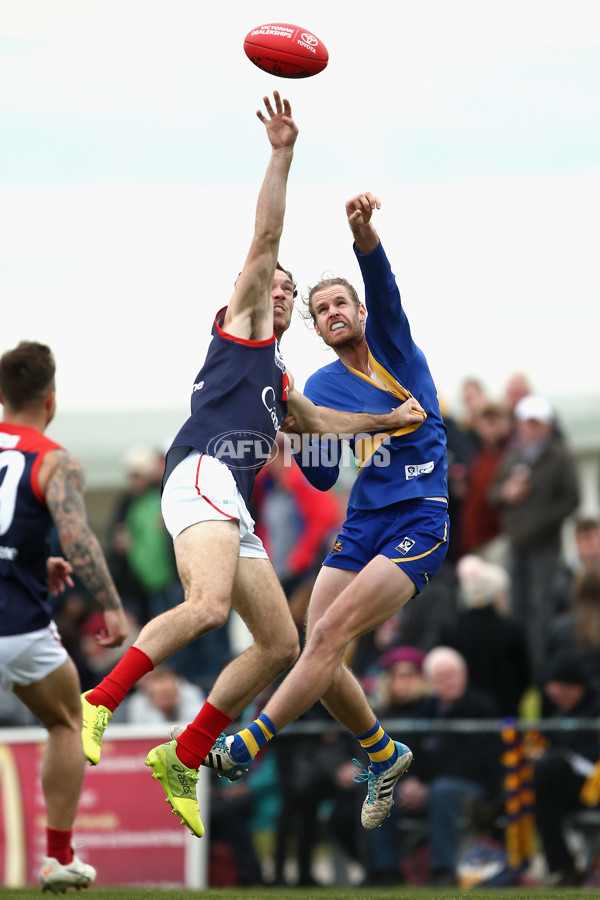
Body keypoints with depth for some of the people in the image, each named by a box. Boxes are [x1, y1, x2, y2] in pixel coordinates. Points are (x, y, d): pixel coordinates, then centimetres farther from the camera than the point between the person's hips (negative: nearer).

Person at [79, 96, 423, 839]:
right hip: (202, 475, -9)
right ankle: (97, 704, -29)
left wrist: (389, 419, 49)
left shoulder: (280, 380, 34)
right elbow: (265, 241, 2)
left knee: (280, 644, 5)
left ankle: (183, 758, 9)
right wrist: (281, 155, -2)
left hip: (232, 507, 9)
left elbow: (316, 421, 51)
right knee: (209, 607, -33)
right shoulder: (241, 326, 13)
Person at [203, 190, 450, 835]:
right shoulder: (320, 387, 13)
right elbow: (323, 478, 13)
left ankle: (245, 748, -21)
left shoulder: (394, 349, 4)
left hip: (419, 522, -6)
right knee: (318, 654, -5)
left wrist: (364, 235, -36)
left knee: (329, 634, -19)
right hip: (360, 527, 6)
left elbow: (383, 290, -17)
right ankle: (383, 755, 19)